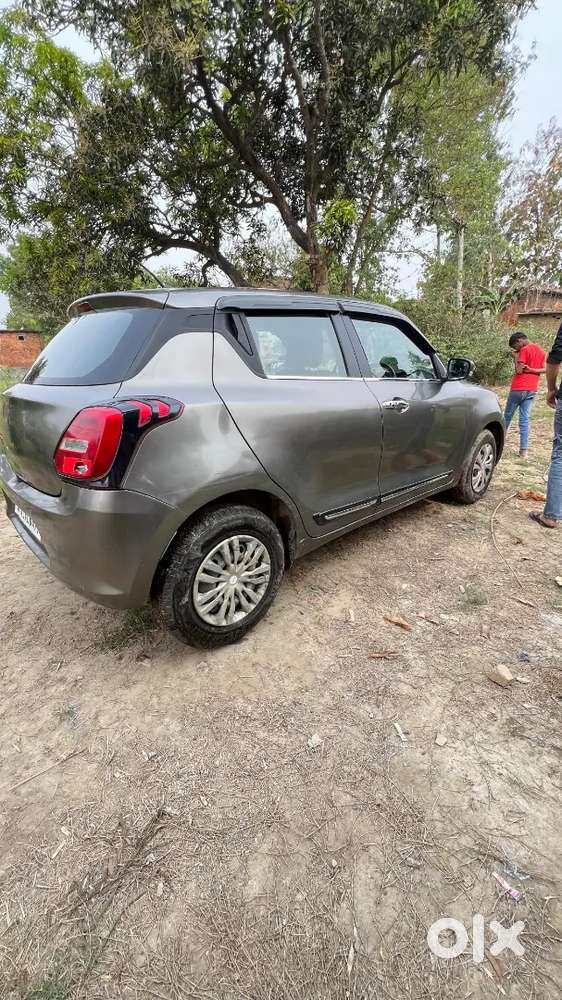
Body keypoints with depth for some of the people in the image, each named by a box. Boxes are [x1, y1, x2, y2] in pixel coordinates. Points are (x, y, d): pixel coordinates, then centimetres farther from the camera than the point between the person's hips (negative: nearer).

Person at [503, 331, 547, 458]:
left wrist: (516, 356, -1)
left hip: (519, 388, -7)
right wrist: (531, 369, -2)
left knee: (508, 416, 7)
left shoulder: (524, 350, -10)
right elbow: (544, 369, 8)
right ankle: (524, 450, -1)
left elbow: (519, 371, -13)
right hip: (532, 389, 7)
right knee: (525, 419, 3)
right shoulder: (541, 351, 15)